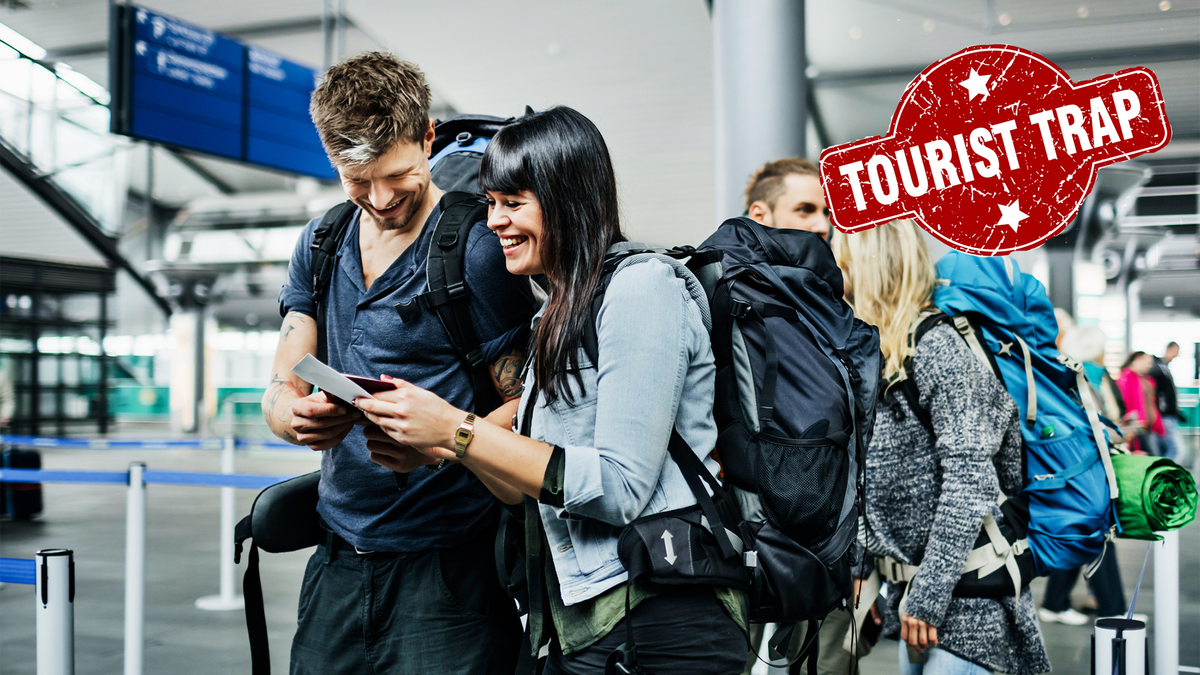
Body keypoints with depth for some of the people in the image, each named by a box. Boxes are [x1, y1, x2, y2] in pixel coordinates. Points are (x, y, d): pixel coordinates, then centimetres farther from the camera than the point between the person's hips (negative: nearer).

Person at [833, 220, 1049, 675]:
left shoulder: (938, 347, -15)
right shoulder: (879, 355, 11)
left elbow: (969, 481, -20)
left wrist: (927, 596, -20)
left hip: (962, 594, -8)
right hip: (914, 588, 9)